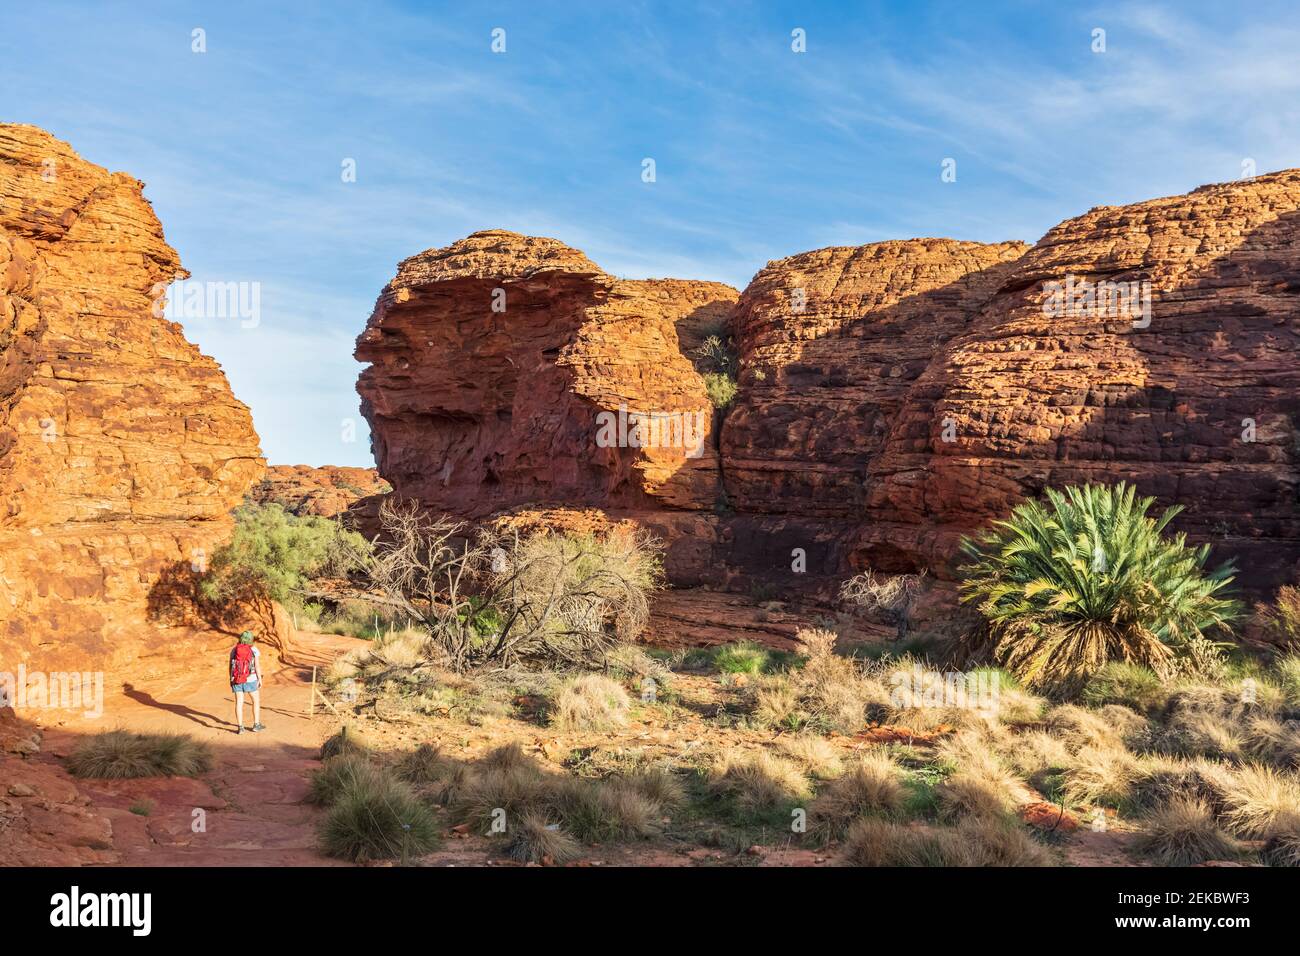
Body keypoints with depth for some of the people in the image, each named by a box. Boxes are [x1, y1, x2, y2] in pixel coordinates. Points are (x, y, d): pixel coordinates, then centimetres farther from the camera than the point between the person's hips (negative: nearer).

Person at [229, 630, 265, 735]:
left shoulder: (234, 650, 0)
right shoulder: (254, 650, -9)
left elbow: (230, 665, 3)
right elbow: (257, 666, -12)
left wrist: (231, 679, 12)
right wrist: (260, 679, -6)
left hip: (237, 679, 3)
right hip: (250, 680, -3)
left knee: (239, 703, 7)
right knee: (256, 701, 12)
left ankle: (240, 727, 4)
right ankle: (256, 725, 13)